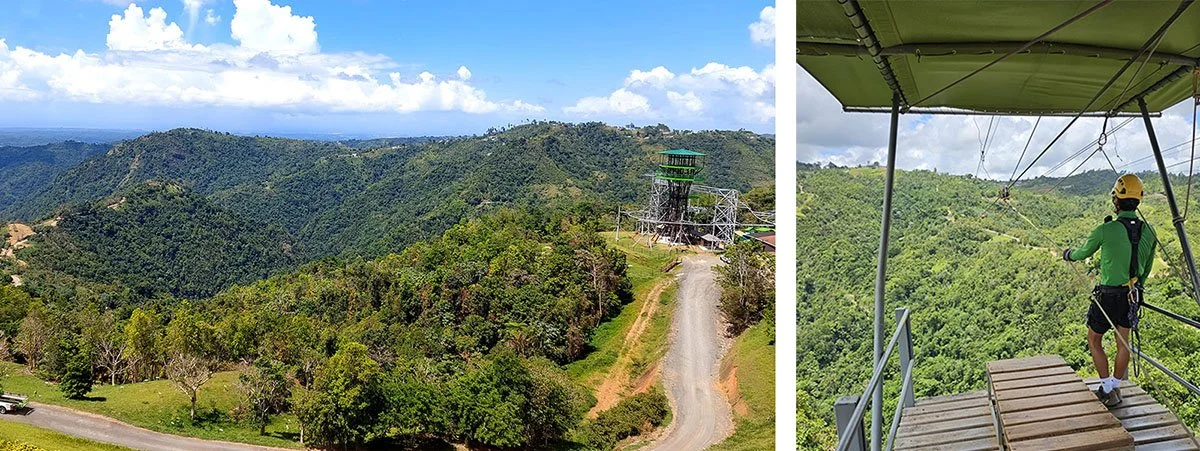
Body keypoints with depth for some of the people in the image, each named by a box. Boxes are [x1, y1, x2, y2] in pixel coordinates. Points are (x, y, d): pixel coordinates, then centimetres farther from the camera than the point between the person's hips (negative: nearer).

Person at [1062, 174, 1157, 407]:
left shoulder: (1106, 230, -20)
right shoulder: (1148, 231, -4)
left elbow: (1084, 252, 0)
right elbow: (1147, 267, 11)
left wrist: (1069, 255, 23)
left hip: (1108, 295, -5)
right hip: (1132, 296, 5)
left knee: (1094, 341, 12)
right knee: (1123, 343, 17)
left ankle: (1107, 390, 12)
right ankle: (1116, 388, 30)